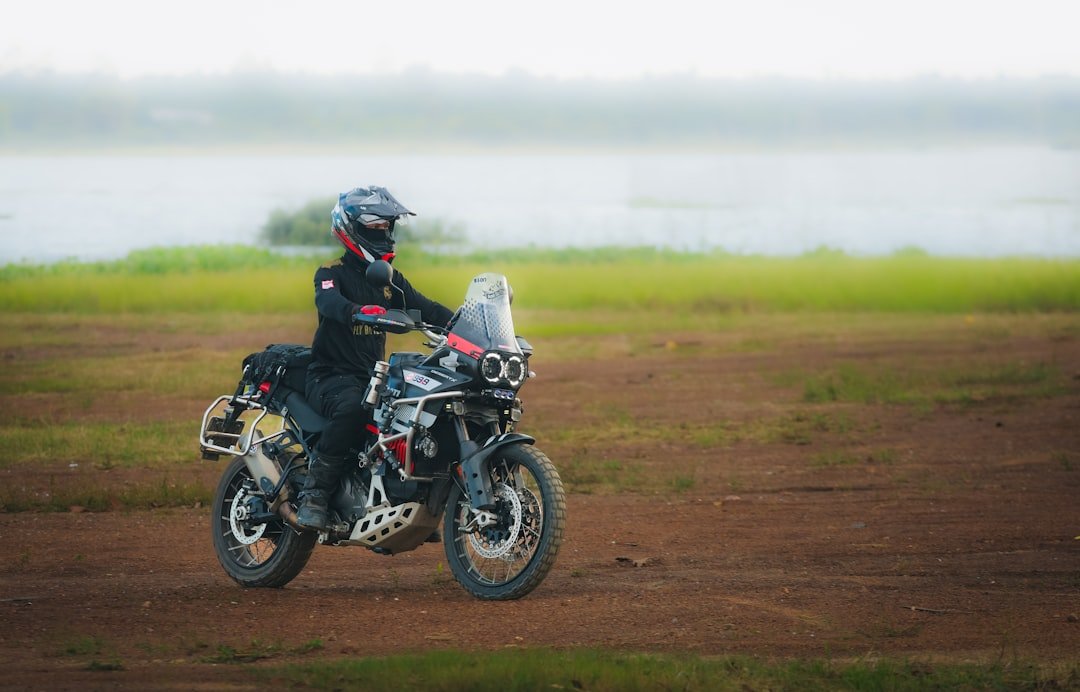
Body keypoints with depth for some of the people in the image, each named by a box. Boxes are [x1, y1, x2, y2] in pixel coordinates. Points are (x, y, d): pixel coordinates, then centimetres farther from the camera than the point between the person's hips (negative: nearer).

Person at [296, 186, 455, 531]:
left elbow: (425, 309, 8)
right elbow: (328, 301, -28)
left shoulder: (389, 280, 18)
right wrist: (358, 311, -50)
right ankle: (313, 494, -32)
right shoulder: (332, 273, -5)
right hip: (331, 375, -7)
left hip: (375, 376, 7)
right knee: (353, 408, -39)